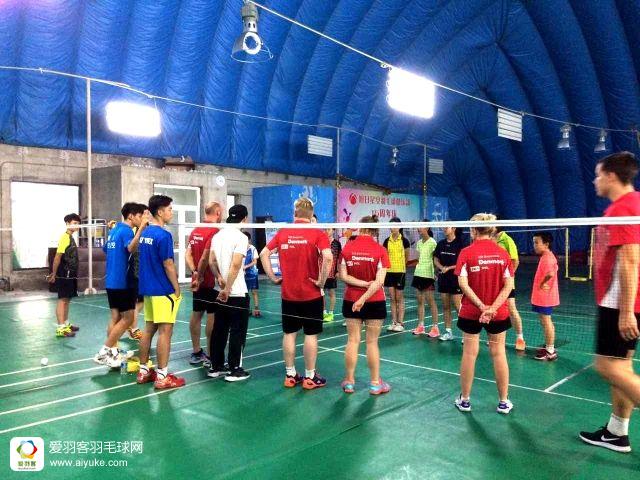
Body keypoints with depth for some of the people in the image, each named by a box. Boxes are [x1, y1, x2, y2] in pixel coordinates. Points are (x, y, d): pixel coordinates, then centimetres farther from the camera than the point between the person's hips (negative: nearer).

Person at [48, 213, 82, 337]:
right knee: (62, 300, -7)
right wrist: (54, 274, -16)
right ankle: (60, 328, -6)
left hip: (70, 275, 9)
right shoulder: (65, 238, -14)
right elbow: (57, 257, -17)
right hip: (64, 276, -9)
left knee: (67, 300, 15)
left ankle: (66, 325, 24)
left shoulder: (71, 238, 13)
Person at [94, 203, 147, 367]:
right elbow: (131, 248, -36)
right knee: (127, 318, -2)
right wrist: (141, 228, -44)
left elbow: (105, 249, 28)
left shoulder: (114, 230, 12)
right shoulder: (126, 230, -14)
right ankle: (103, 352, 0)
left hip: (111, 281, 9)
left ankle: (112, 352, 15)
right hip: (122, 282, -9)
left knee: (116, 317, 12)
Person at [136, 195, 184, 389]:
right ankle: (162, 377, 2)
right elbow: (168, 265, -17)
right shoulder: (163, 235, -17)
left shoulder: (145, 233, 10)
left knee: (149, 329, 14)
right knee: (165, 332, -3)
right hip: (163, 291, -9)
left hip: (148, 288, 9)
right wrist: (177, 288, -9)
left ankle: (143, 371, 22)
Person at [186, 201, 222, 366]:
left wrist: (194, 271, -4)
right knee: (212, 317, -1)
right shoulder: (214, 232, -16)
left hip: (198, 280, 8)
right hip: (210, 282, -8)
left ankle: (196, 352, 21)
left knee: (196, 314, 12)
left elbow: (188, 254, 7)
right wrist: (200, 275, -11)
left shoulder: (195, 231, 9)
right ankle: (211, 355, 5)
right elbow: (205, 257, -23)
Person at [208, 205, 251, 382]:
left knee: (219, 330, 13)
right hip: (237, 293, -7)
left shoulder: (217, 235, 9)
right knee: (237, 332, 2)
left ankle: (216, 367, 20)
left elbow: (212, 262, 6)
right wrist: (227, 289, -17)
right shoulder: (241, 237, -14)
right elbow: (235, 265, -20)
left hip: (221, 292, 7)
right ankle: (234, 370, 7)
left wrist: (219, 278, -2)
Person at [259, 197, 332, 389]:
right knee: (311, 335, 6)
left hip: (288, 294, 4)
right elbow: (327, 257, -24)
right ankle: (310, 377, 15)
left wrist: (273, 277, 6)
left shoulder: (282, 233, 3)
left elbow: (264, 254, 3)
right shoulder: (317, 233, -9)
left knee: (289, 334, 12)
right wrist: (321, 281, -14)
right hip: (311, 294, -3)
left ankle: (290, 375, 21)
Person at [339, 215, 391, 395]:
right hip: (375, 302, -1)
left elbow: (343, 276, -7)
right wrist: (365, 297, -17)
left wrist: (363, 283, -10)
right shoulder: (380, 250, -9)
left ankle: (349, 382, 19)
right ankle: (375, 383, 18)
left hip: (351, 300, 2)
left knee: (352, 341, 10)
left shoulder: (347, 248, -5)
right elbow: (379, 281, -16)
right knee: (372, 342, 7)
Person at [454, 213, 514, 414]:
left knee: (469, 354, 8)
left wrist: (482, 306, -17)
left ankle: (464, 400, 21)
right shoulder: (502, 253, -1)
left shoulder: (467, 252, -9)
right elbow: (509, 285, -7)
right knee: (499, 354, 12)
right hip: (498, 313, 2)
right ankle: (504, 402, 22)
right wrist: (493, 307, -14)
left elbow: (463, 284, -16)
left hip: (471, 312, -2)